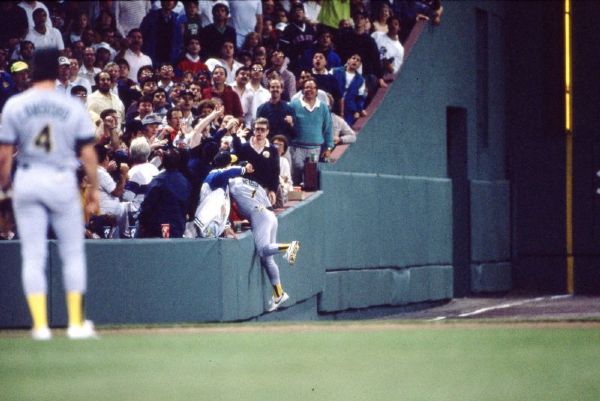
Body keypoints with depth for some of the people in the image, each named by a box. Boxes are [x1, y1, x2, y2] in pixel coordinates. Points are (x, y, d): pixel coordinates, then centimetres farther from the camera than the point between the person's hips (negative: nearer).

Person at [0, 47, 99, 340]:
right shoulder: (73, 107, -4)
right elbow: (88, 154, -3)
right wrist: (93, 189, 6)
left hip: (27, 181, 1)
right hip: (62, 182, -1)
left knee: (32, 255, 6)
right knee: (73, 252, 10)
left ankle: (40, 324, 2)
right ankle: (76, 323, 11)